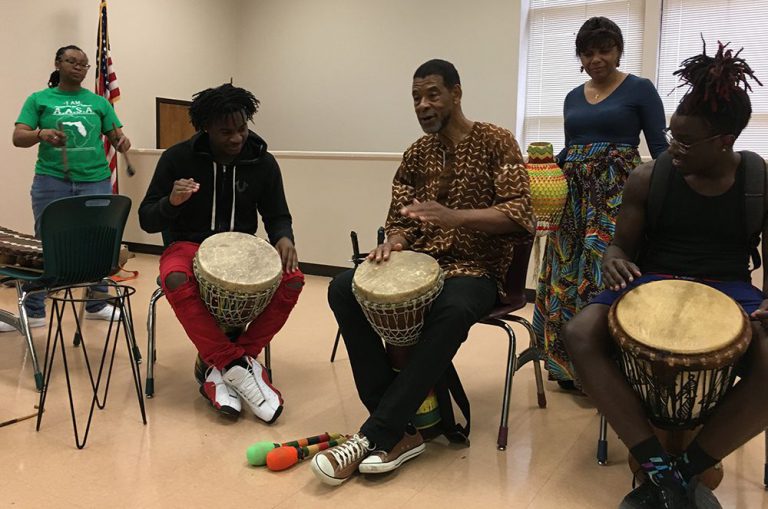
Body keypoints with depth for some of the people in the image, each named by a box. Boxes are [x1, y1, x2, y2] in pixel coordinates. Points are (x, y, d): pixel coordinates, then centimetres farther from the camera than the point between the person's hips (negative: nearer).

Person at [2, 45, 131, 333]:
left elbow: (116, 136, 11)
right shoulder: (39, 99, 6)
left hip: (96, 181, 2)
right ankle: (33, 312, 15)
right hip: (51, 181, -1)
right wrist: (41, 134, -22)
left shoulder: (99, 102, 12)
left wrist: (123, 143, -13)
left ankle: (97, 306, 21)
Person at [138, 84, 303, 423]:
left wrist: (283, 237, -17)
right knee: (175, 280, -38)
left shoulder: (263, 162, -3)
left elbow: (277, 216, 8)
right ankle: (238, 365, -28)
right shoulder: (178, 158, -8)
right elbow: (147, 221, -4)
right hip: (188, 245, -2)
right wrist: (171, 202, -27)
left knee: (292, 279, -27)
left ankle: (221, 367, -20)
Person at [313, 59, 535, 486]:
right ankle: (400, 433, -22)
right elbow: (400, 218, 14)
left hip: (475, 269, -5)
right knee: (343, 289, -21)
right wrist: (393, 242, -12)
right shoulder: (416, 155, 11)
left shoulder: (496, 142, -4)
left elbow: (519, 214, -13)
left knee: (453, 311, -40)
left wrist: (453, 216, -28)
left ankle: (374, 436, -29)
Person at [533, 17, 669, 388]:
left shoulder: (640, 90, 0)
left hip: (619, 195, -5)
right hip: (575, 197, 6)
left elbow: (659, 148, -4)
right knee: (568, 276, 5)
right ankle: (571, 364, 19)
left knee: (607, 276, -9)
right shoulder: (573, 98, 16)